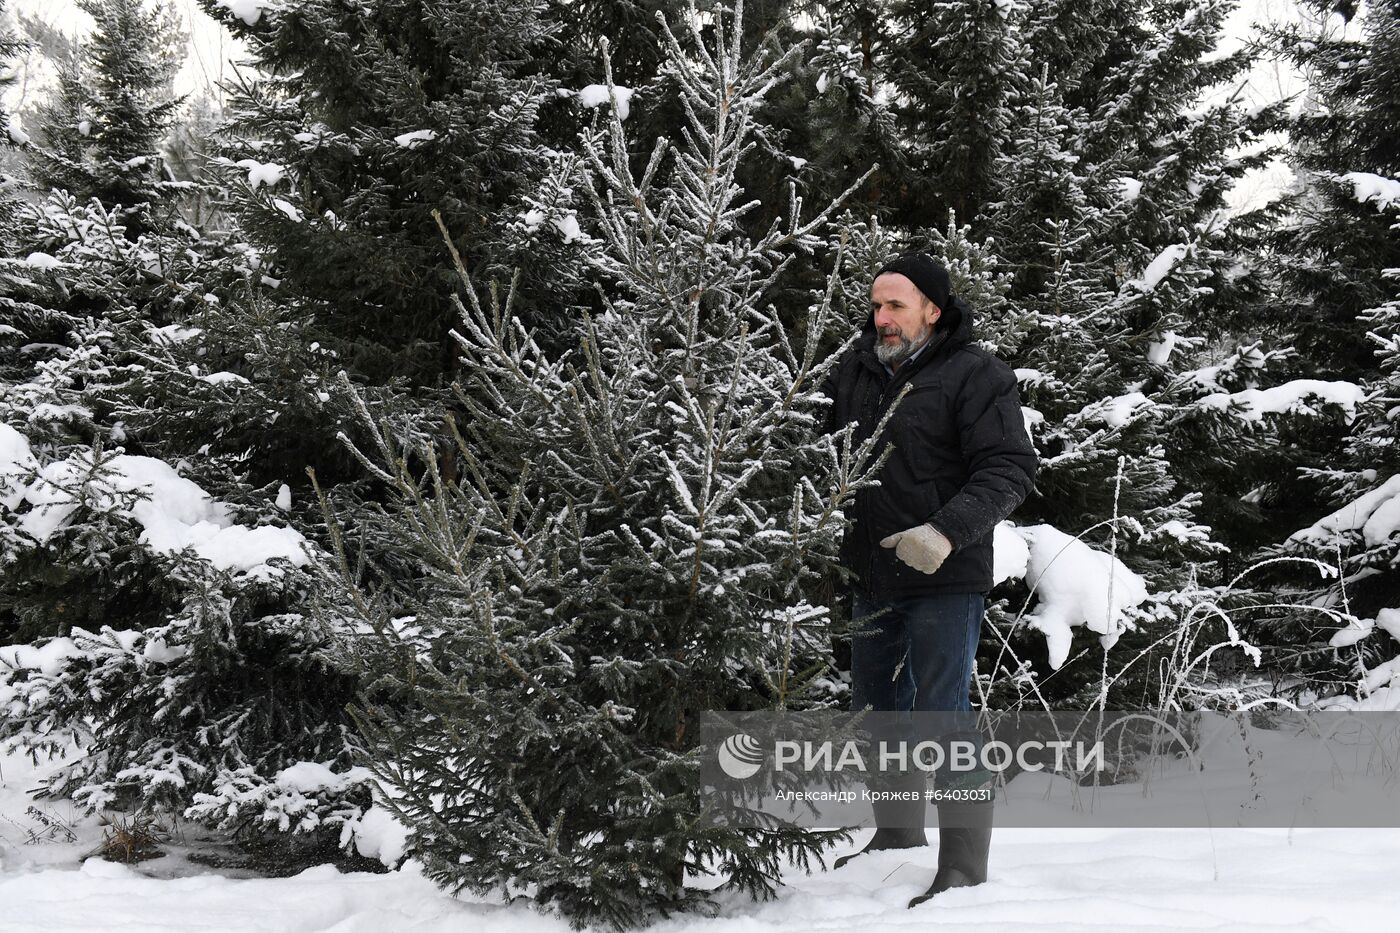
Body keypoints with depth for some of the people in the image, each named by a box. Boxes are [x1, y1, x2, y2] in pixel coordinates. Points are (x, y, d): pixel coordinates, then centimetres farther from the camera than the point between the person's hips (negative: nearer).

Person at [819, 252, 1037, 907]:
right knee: (877, 710, 17)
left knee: (942, 714, -9)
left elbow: (1008, 468, -16)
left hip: (944, 580, -7)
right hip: (871, 577, 7)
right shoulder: (853, 373, 7)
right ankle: (898, 837, 35)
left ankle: (964, 865, -1)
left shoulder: (974, 375, -9)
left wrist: (947, 532, -27)